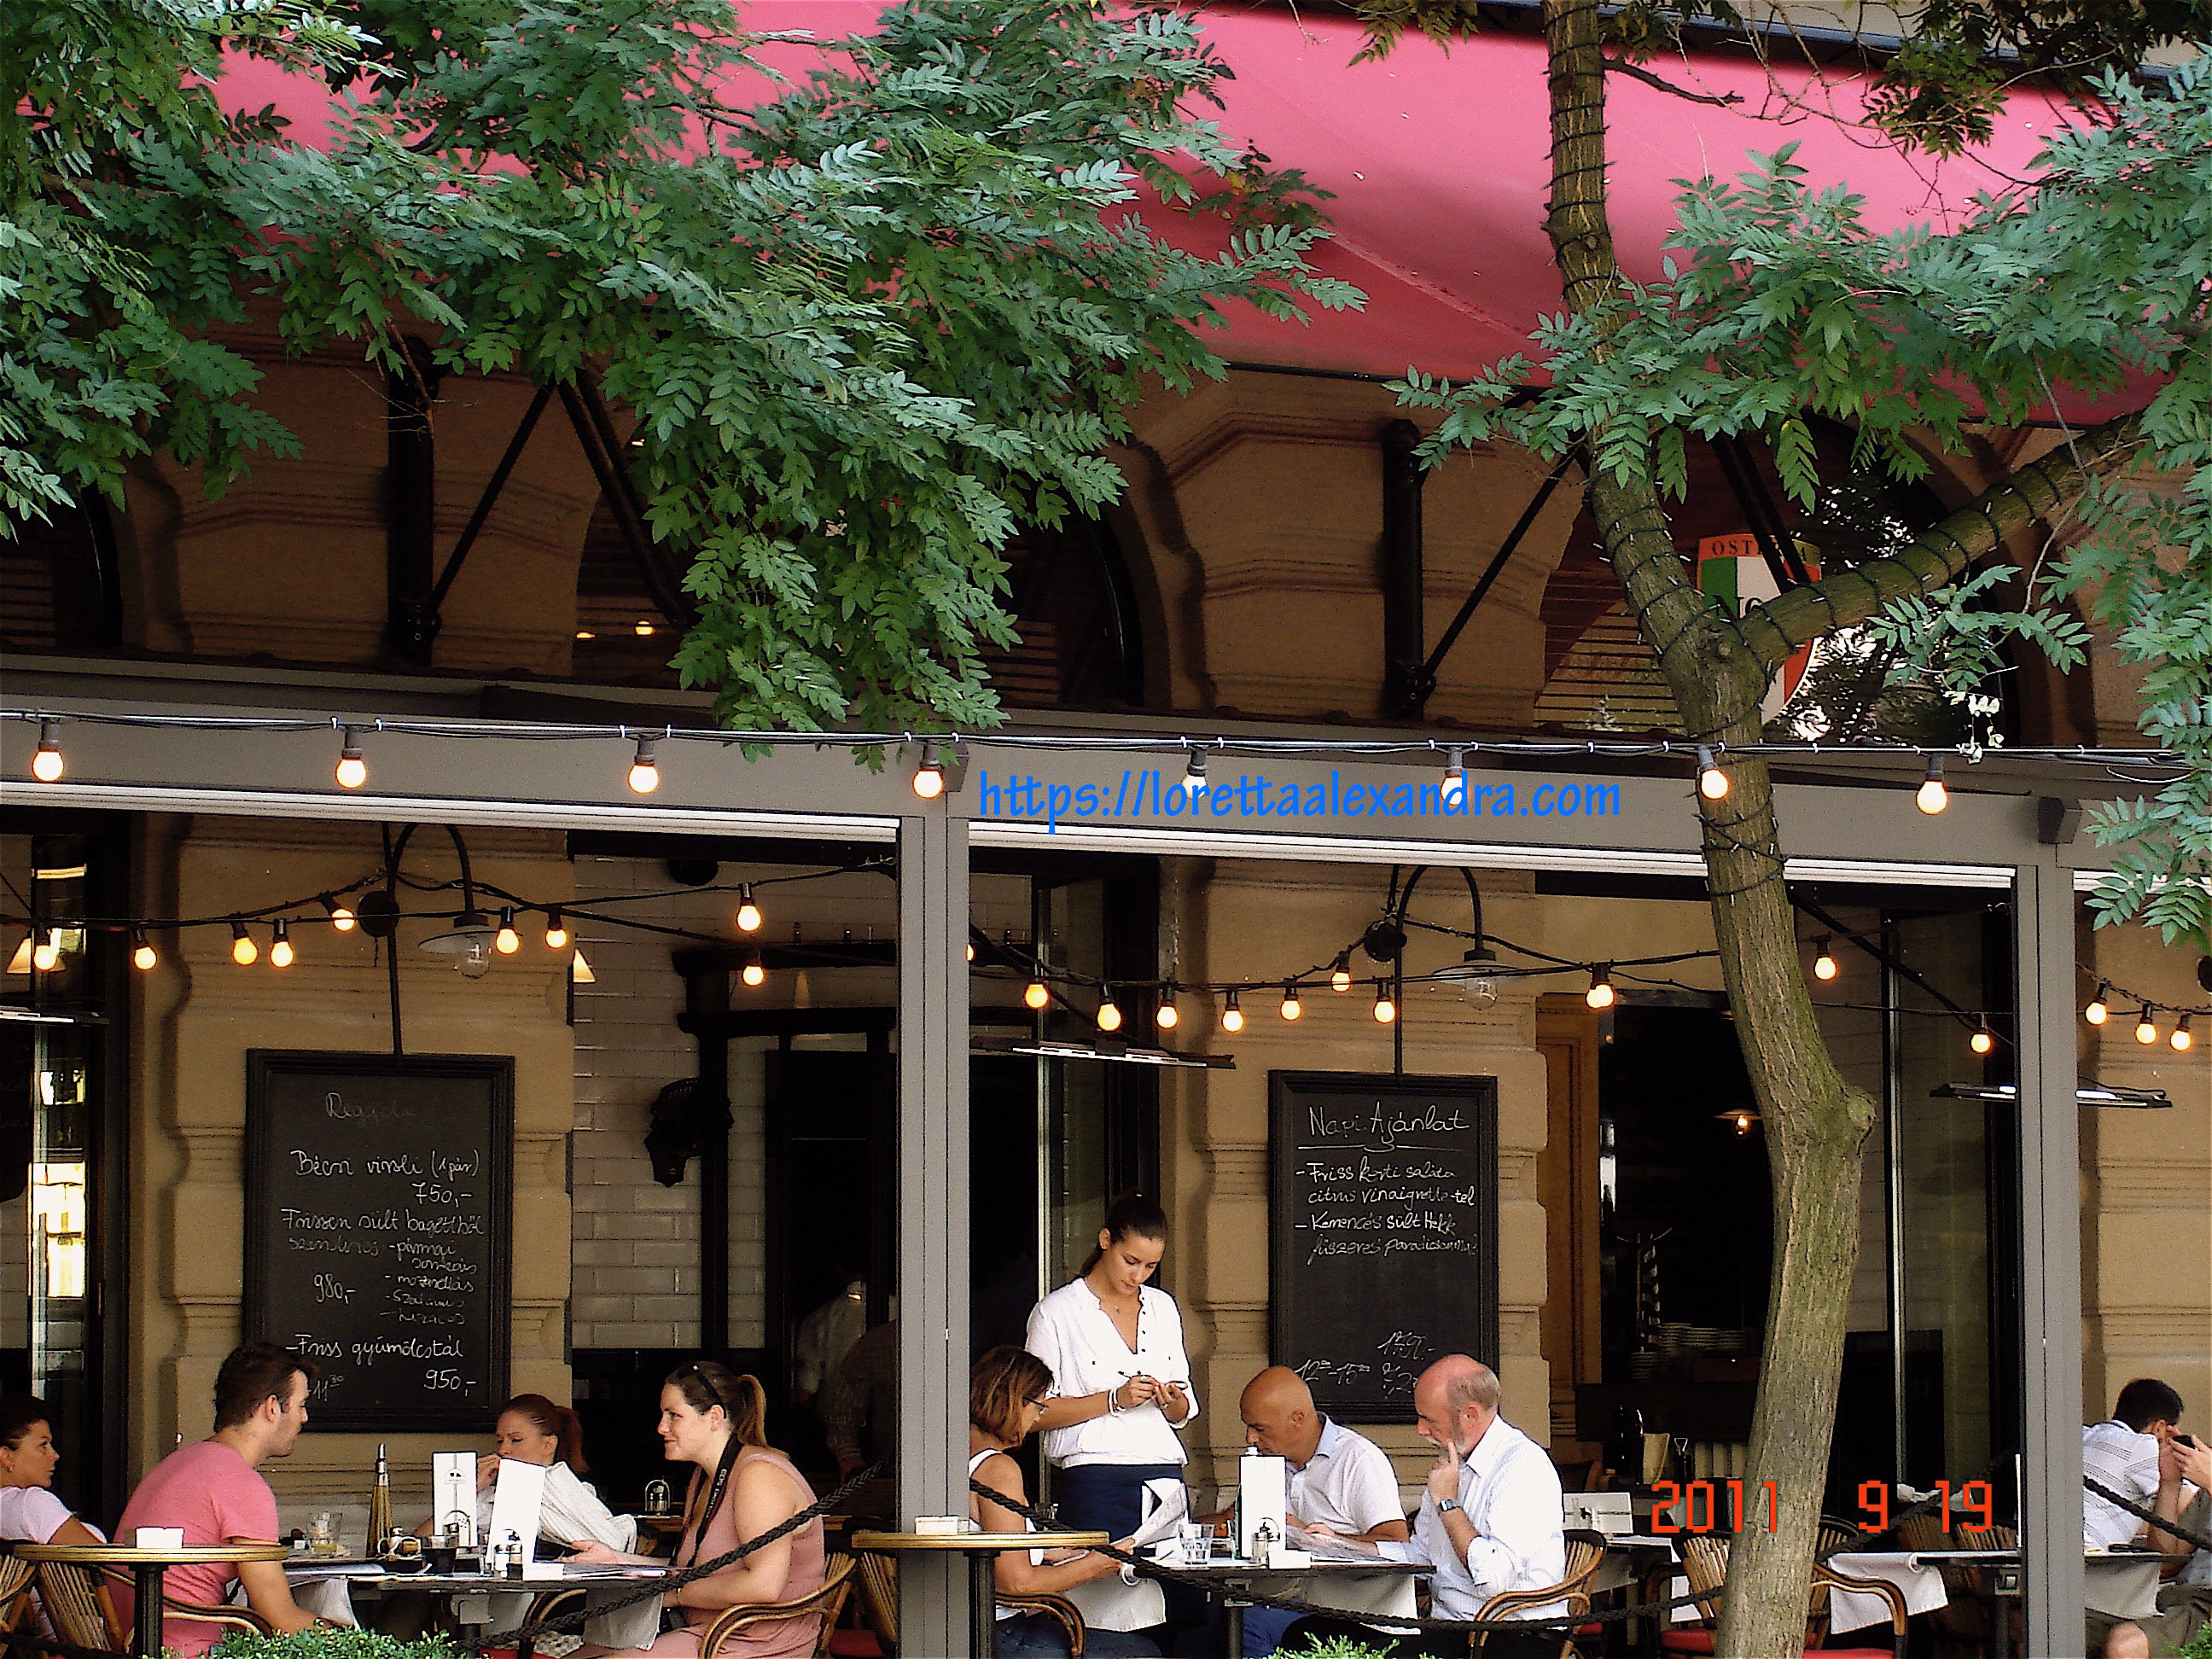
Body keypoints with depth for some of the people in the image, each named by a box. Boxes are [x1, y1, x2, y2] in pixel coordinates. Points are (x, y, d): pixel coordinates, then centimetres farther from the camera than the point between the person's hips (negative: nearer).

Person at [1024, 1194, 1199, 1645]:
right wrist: (1114, 1399, -10)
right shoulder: (1057, 1312, 4)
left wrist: (1173, 1400, 0)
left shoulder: (1162, 1307, 19)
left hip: (1163, 1471, 4)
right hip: (1095, 1478, -4)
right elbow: (1037, 1412, -1)